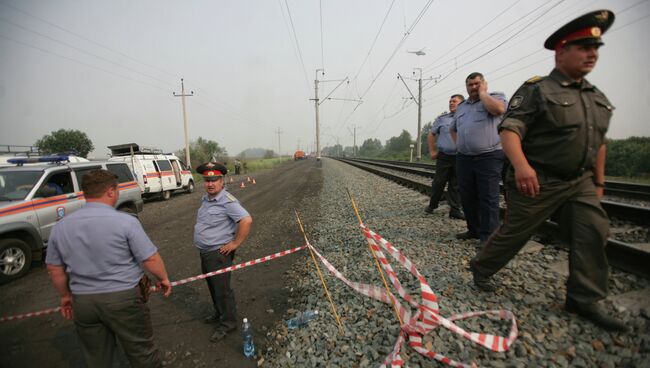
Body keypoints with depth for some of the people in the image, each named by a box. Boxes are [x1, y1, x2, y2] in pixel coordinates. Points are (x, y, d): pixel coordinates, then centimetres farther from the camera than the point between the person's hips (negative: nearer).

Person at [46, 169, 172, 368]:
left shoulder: (60, 226, 0)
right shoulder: (125, 221, -18)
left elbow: (54, 269, 10)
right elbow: (151, 259, -15)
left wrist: (66, 295, 24)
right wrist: (163, 278, 3)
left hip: (82, 302, 5)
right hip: (123, 298, -5)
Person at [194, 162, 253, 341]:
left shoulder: (227, 201, -23)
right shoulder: (205, 198, 6)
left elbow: (247, 220, -33)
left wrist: (236, 243, -25)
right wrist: (203, 239, 14)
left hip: (219, 253, -9)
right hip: (205, 252, 9)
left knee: (222, 289, 4)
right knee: (213, 286, 23)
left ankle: (228, 322, 22)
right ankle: (219, 313, 42)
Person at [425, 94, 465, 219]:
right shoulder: (441, 119, 7)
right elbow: (431, 134, 12)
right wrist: (432, 151, 6)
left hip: (460, 158, 0)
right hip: (443, 156, 0)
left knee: (456, 185, 6)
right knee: (438, 182, 5)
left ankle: (455, 209, 13)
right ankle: (432, 205, 21)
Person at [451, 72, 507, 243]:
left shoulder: (496, 96, 4)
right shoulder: (461, 106, 19)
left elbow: (498, 109, -20)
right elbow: (453, 129, 31)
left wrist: (482, 93, -5)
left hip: (489, 157, -6)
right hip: (464, 158, 6)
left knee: (488, 198, -5)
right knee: (467, 197, 10)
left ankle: (487, 237, 0)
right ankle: (474, 230, 24)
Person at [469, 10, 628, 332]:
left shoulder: (598, 98, 14)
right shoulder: (536, 90, -10)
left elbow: (599, 143, 20)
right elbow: (509, 130, -22)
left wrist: (599, 182, 19)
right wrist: (520, 164, -39)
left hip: (581, 182, 7)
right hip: (538, 181, -7)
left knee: (593, 233, -2)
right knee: (514, 232, 4)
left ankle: (584, 300, 13)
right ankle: (481, 268, 27)